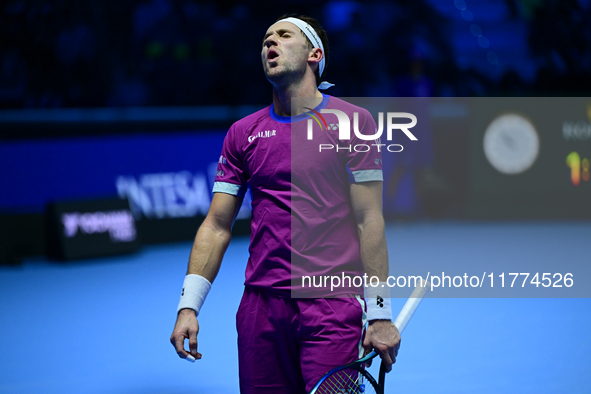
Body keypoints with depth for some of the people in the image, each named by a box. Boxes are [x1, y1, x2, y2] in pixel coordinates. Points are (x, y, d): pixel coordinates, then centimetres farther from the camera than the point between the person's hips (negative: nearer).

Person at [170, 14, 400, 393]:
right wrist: (188, 306, 2)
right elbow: (217, 225, 11)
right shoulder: (242, 133, 11)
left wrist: (380, 312, -7)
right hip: (260, 303, 4)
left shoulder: (353, 121, 1)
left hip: (333, 305, -3)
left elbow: (369, 220, -3)